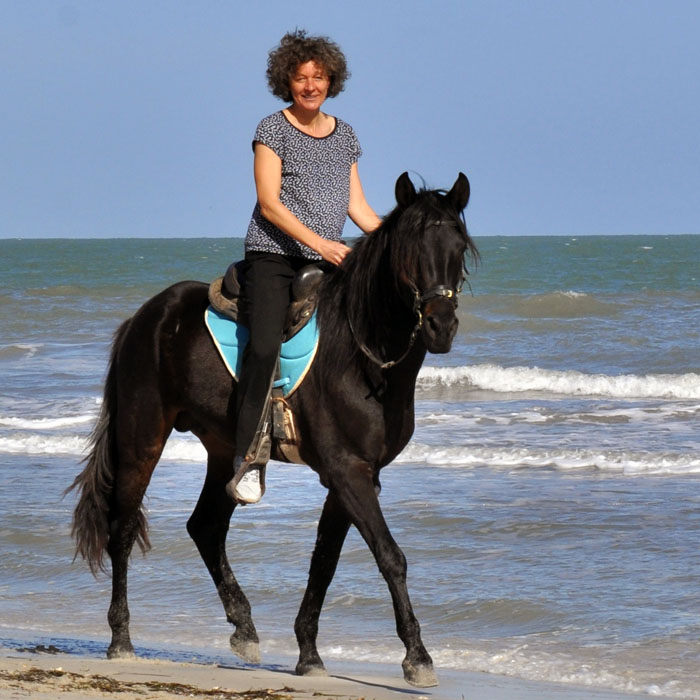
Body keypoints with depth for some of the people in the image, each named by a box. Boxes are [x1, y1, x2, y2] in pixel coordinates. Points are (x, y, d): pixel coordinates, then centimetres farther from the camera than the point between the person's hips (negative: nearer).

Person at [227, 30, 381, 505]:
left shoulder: (345, 136, 16)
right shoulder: (273, 130, -1)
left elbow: (358, 207, 17)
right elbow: (270, 203, -10)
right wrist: (317, 241, -21)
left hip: (328, 263, 6)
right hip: (274, 256, -6)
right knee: (264, 347, -24)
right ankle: (248, 457, -24)